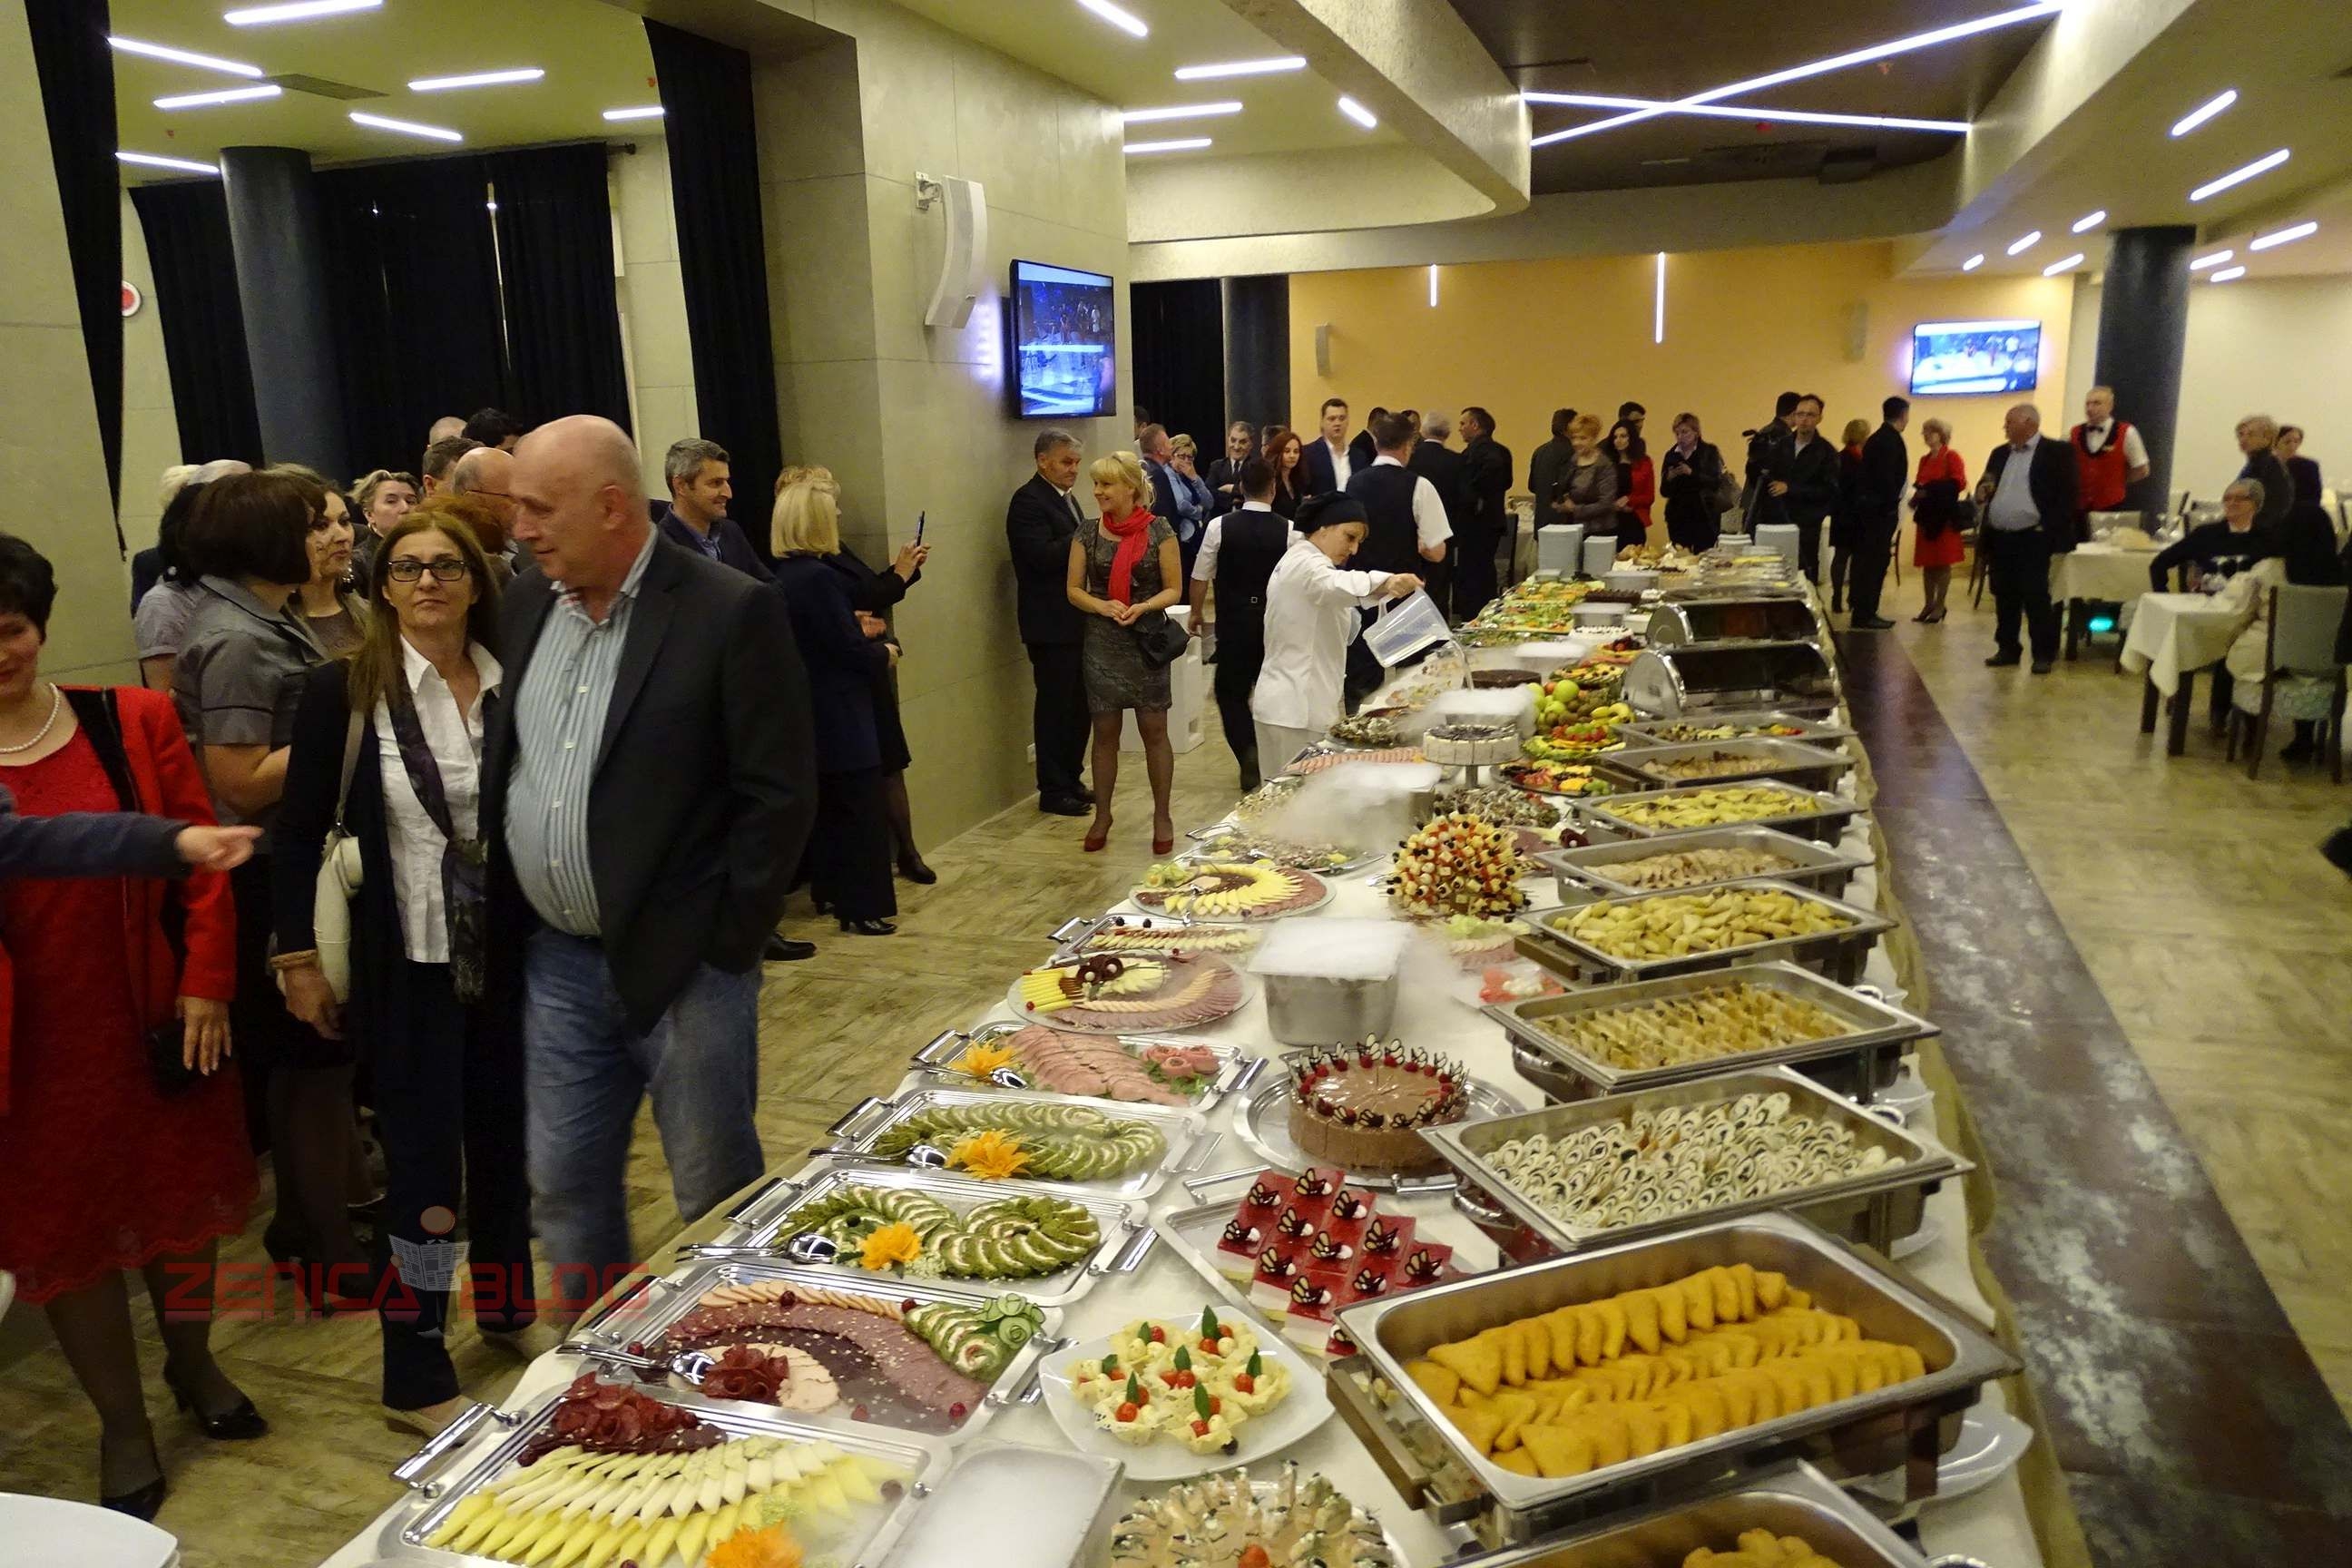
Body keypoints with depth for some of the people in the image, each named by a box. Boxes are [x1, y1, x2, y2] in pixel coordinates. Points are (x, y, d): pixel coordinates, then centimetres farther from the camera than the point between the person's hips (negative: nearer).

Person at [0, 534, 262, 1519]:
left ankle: (194, 1365, 43)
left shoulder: (133, 723, -5)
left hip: (156, 1021, 1)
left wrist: (207, 983, -7)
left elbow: (199, 856, -3)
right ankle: (122, 1426, 30)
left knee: (178, 1197, 18)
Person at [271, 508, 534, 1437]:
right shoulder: (344, 691, -7)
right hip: (408, 966, -3)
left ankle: (505, 1303, 40)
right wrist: (299, 959, -4)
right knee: (424, 1161, 2)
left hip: (511, 957, 3)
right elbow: (300, 832, -3)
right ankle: (415, 1378, 19)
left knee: (507, 1133, 16)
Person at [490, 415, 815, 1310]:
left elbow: (779, 794, -13)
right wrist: (502, 928, 9)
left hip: (681, 964, -6)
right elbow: (500, 766, 14)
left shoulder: (731, 611, -13)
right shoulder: (524, 604, 6)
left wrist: (724, 943, -13)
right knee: (563, 1190, 17)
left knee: (716, 1195, 9)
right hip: (555, 962, 6)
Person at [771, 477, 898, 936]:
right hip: (839, 715, -9)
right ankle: (862, 907, 5)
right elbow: (852, 651, -20)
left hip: (807, 711, 9)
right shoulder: (818, 577, -22)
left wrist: (856, 633, 13)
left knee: (825, 804, 19)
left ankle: (831, 892, 30)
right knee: (859, 809, 0)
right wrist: (885, 653, -3)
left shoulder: (780, 576, 3)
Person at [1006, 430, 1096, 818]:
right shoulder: (1028, 501, -13)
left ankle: (1071, 779, 25)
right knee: (1054, 706, -2)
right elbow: (1043, 556, -23)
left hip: (1076, 621, 9)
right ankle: (1053, 791, 7)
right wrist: (1088, 532, -21)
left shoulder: (1065, 498, 16)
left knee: (1080, 705, 14)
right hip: (1051, 624, -9)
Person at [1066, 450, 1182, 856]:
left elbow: (1174, 589, -4)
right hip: (1101, 644, 2)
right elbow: (1073, 589, 4)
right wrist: (1104, 606, -15)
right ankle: (1102, 815, 22)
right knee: (1105, 732, 9)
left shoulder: (1158, 530, -6)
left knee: (1154, 731, 4)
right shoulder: (1088, 533, 2)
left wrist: (1141, 608, -22)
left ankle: (1161, 816, 16)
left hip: (1146, 641, -2)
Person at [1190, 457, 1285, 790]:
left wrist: (1196, 612, 15)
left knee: (1230, 690, 11)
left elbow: (1200, 577, -2)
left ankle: (1247, 749, -10)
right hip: (1277, 622, 1)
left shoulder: (1220, 526, -8)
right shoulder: (1289, 531, -7)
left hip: (1234, 622, -1)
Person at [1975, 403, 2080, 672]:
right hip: (1999, 539, 6)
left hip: (2032, 539, -6)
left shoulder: (2056, 452, -4)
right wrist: (1981, 495, -2)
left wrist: (2054, 534, -14)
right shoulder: (1999, 453, 15)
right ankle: (2007, 649, 19)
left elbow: (2066, 494, -8)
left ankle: (2044, 654, 4)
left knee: (2036, 598, -4)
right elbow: (1985, 489, 22)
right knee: (2004, 598, 10)